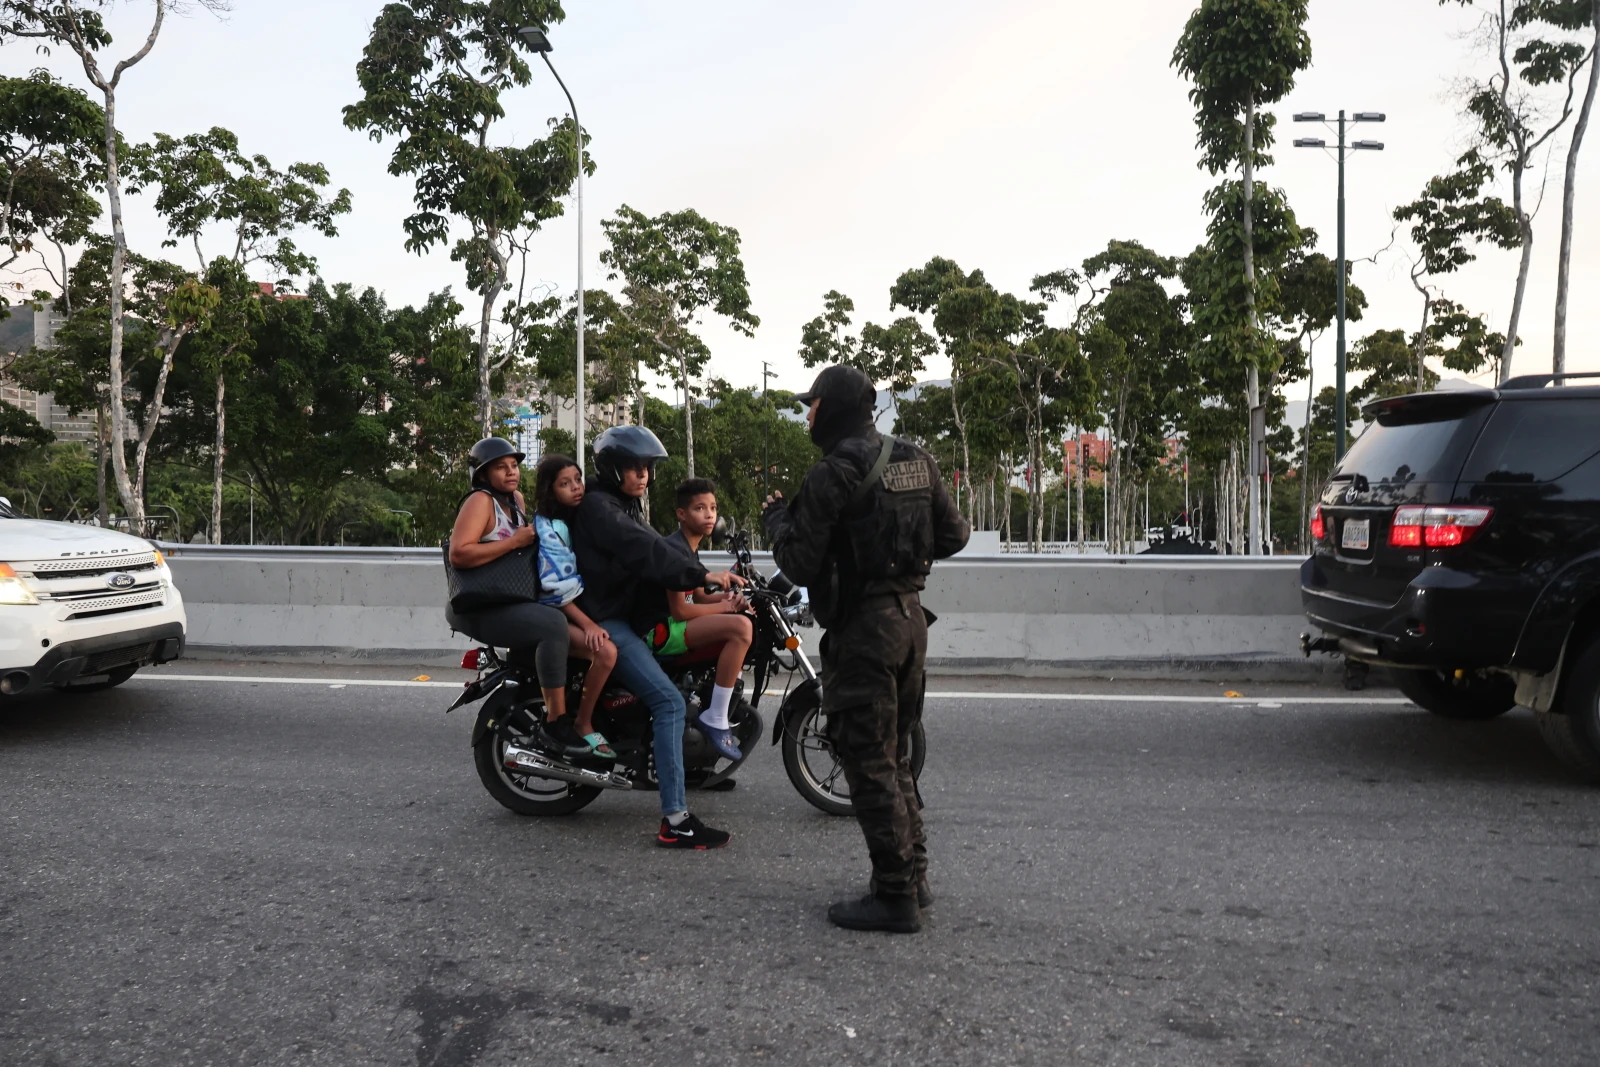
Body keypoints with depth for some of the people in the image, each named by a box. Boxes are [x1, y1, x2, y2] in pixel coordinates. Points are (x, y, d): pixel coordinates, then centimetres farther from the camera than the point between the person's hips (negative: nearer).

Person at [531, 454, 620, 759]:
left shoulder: (578, 519, 12)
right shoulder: (545, 527, -13)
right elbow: (556, 588, -20)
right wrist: (588, 625, -26)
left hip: (583, 606, 8)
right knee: (606, 651, -30)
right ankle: (583, 726, -15)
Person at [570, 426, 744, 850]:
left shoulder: (624, 506, 21)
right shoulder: (597, 506, -11)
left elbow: (650, 551, 14)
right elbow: (644, 551, -24)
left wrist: (704, 581, 4)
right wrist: (702, 575, -30)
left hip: (625, 615, 11)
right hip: (605, 621, -11)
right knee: (670, 703, -20)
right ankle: (674, 821, -23)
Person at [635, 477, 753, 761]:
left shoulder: (691, 546, 14)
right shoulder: (674, 548, -16)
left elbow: (697, 597, 18)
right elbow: (680, 610, -19)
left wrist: (727, 596, -2)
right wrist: (724, 606, -9)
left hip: (673, 624, 10)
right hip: (659, 630, -10)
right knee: (740, 627, -26)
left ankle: (725, 707, 14)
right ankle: (714, 719, -21)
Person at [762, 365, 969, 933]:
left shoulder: (832, 476, -15)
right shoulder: (917, 461, 9)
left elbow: (800, 564, -15)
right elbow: (954, 536, 13)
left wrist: (777, 519, 3)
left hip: (862, 628, -8)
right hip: (910, 617, 9)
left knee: (868, 763, -1)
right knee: (895, 756, 19)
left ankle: (895, 897, 5)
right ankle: (913, 876, 26)